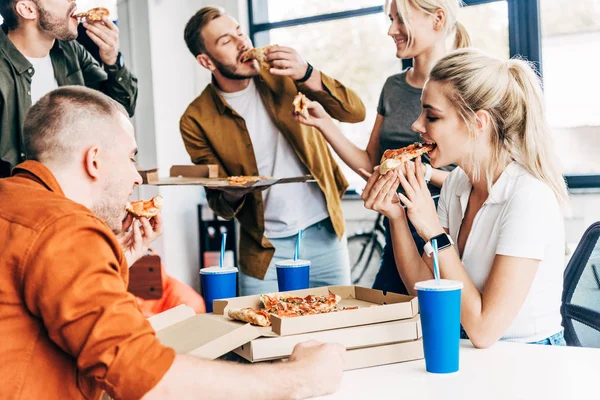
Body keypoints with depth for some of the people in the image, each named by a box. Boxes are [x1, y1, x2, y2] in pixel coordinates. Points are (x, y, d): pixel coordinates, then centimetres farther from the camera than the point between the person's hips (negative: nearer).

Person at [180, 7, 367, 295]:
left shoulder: (283, 77, -1)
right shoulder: (197, 121, -7)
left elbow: (355, 113, -8)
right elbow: (219, 204, 0)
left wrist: (308, 76, -22)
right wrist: (231, 196, -23)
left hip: (325, 233, 2)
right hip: (264, 248, -2)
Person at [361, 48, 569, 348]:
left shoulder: (529, 198, -22)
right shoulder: (456, 183, 1)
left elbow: (483, 330, -24)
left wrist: (434, 233, -23)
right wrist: (396, 217, -9)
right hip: (472, 356, 6)